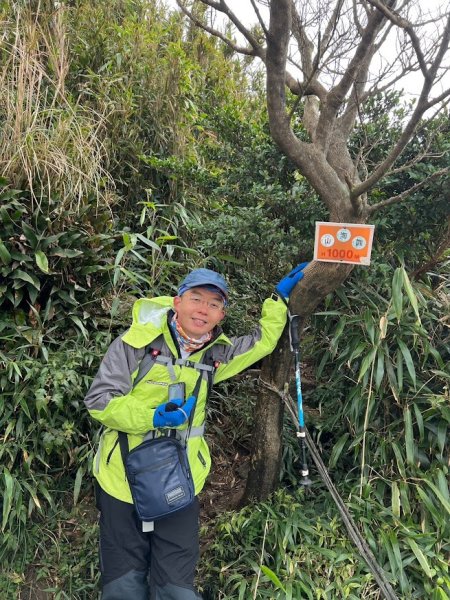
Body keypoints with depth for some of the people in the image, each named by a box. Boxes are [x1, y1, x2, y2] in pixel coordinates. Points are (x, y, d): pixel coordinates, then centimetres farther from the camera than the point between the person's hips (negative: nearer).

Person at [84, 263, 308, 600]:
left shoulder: (217, 353, 3)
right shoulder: (137, 342, -12)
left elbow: (262, 342, 18)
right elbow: (99, 401, -12)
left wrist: (280, 298, 12)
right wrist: (152, 417, -24)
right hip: (123, 479, -2)